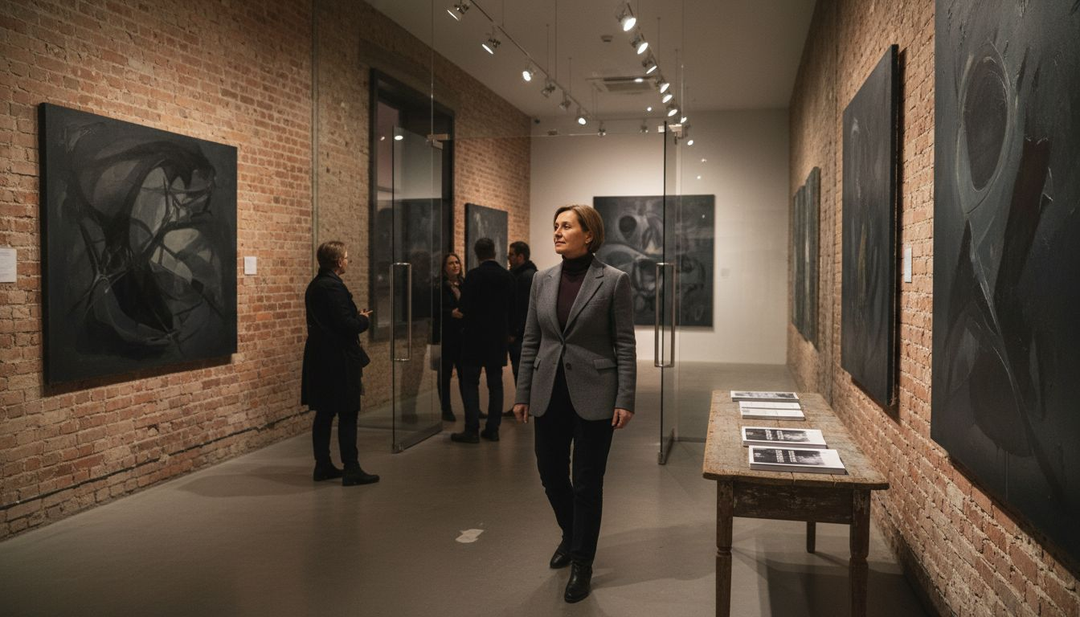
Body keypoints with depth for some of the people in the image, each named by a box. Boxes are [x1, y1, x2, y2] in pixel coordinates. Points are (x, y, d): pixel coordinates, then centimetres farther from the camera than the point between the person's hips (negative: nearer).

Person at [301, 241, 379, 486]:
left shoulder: (315, 286, 13)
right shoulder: (334, 286, -18)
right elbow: (347, 325, -21)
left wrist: (357, 318, 14)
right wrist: (364, 319, -2)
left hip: (320, 358, 10)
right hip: (338, 359, -10)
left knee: (324, 413, 13)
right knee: (347, 414, -3)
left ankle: (323, 466, 20)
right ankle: (351, 470, 1)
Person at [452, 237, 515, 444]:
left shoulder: (474, 275, -12)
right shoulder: (507, 276, 3)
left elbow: (465, 307, -14)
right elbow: (511, 307, 8)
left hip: (475, 336, -5)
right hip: (499, 337, 5)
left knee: (470, 383, 0)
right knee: (495, 384, 10)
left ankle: (472, 430, -3)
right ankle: (492, 429, 12)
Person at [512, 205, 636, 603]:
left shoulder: (614, 281, -7)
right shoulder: (542, 280, 6)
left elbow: (625, 345, -7)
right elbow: (530, 341, 9)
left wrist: (625, 400, -12)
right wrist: (522, 394, 7)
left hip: (592, 395, -4)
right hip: (549, 394, 5)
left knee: (587, 482, 4)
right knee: (550, 473, 14)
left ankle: (582, 565, 22)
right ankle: (571, 533, 43)